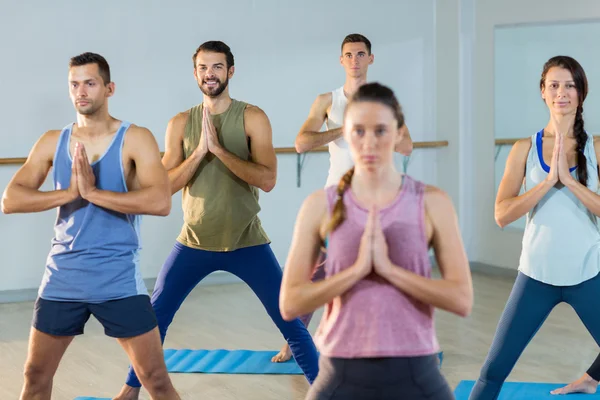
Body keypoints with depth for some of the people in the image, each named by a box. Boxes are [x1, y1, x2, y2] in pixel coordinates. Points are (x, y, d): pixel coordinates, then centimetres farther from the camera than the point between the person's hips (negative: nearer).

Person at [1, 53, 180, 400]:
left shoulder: (136, 139, -6)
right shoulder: (52, 142, 5)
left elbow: (161, 202, -21)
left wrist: (93, 192, -22)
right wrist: (69, 193, -16)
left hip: (119, 279, -4)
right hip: (63, 278, 4)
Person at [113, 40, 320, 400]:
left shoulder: (252, 118, -8)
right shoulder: (180, 124, 0)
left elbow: (268, 180, -18)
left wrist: (219, 148, -25)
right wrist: (200, 151, -20)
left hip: (247, 242, -2)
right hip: (195, 242, 2)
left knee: (290, 320, -2)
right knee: (154, 317, 8)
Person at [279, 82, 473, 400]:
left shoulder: (431, 202, -1)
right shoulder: (320, 205, 0)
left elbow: (461, 299, -7)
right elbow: (290, 304, -4)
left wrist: (388, 267, -16)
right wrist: (358, 267, -16)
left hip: (413, 374, 0)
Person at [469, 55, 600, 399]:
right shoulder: (525, 149, -1)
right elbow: (503, 215, -10)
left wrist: (570, 180, -21)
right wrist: (548, 181, -19)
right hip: (537, 274, 0)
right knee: (494, 370, 4)